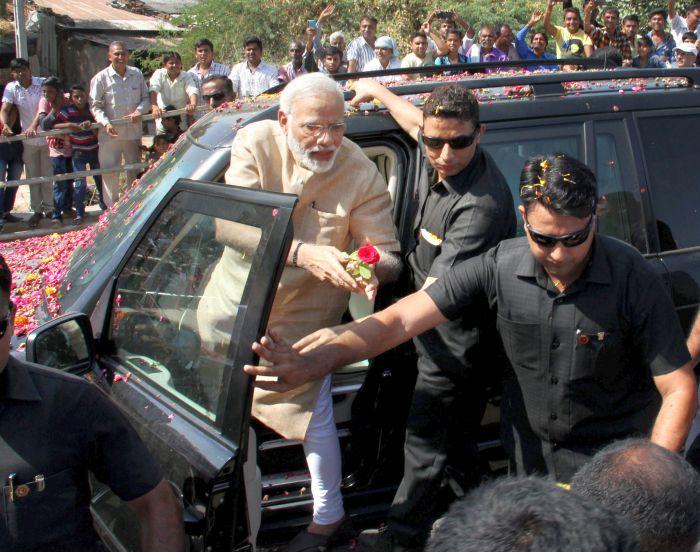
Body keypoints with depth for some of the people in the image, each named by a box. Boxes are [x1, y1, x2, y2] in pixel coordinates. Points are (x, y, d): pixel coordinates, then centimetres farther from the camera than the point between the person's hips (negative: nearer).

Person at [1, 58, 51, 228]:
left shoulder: (42, 83, -8)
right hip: (27, 139, 2)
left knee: (48, 175, 5)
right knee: (32, 176, 10)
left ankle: (50, 208, 19)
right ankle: (36, 210, 21)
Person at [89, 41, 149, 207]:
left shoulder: (137, 74, 5)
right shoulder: (100, 78, -5)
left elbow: (146, 98, 10)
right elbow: (96, 106, -5)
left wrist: (139, 111, -10)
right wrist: (106, 123, -21)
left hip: (133, 132, 3)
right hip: (110, 134, -3)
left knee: (135, 170, 15)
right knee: (110, 172, -3)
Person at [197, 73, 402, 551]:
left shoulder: (363, 176, -19)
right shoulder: (255, 143, -17)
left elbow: (388, 257, -16)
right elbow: (228, 224, -29)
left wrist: (373, 269, -43)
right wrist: (302, 252, -43)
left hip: (299, 320, -2)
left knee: (313, 415, 5)